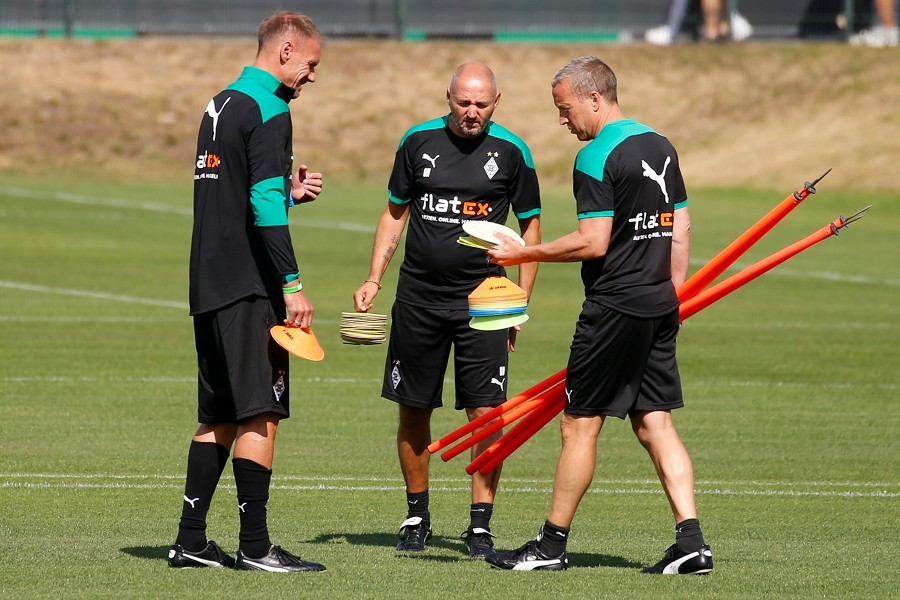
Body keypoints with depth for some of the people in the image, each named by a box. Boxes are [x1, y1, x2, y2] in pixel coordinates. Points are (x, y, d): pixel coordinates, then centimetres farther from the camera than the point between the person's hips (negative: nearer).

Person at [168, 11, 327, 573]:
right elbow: (265, 209, -20)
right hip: (249, 285, -9)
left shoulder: (221, 106, 18)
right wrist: (292, 284, -20)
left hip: (210, 286, 9)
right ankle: (255, 546, -8)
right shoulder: (269, 112, -11)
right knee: (260, 414, -7)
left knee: (220, 416, 13)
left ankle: (191, 540, 13)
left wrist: (288, 192, 17)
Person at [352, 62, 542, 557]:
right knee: (413, 410, 6)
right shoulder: (418, 142, 3)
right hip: (418, 295, 2)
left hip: (482, 301, -2)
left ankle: (480, 526, -2)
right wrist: (374, 280, 6)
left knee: (486, 412, -8)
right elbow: (395, 213, 14)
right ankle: (417, 517, 21)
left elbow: (531, 227, 6)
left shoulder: (511, 152, -1)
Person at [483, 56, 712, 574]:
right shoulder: (661, 148, 11)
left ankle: (552, 545, 8)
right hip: (659, 308, 8)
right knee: (655, 422, 7)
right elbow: (680, 230, 15)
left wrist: (523, 254, -10)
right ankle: (691, 541, -3)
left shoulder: (596, 157, -14)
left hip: (614, 308, -8)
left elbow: (594, 243, -19)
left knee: (580, 423, 1)